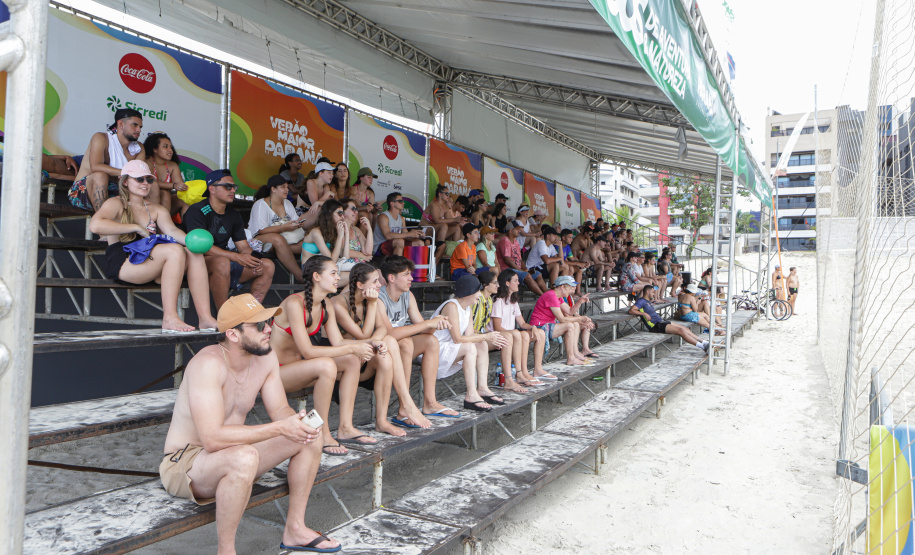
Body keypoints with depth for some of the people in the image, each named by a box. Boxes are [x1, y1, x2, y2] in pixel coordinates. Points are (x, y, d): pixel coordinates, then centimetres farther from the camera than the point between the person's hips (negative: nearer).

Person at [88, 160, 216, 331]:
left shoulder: (157, 210, 24)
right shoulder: (116, 204, 8)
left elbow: (172, 230, 4)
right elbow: (95, 225, -14)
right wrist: (136, 227, -10)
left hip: (152, 269, 6)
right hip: (123, 264, -5)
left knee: (195, 254, -21)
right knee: (175, 250, -30)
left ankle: (205, 318, -31)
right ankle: (169, 318, -35)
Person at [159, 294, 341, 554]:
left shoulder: (265, 357, -5)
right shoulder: (208, 364, -29)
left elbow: (280, 409, 1)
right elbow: (212, 438, -35)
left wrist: (298, 422, -23)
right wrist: (280, 429, -35)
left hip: (231, 452, 8)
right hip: (184, 462, -8)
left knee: (309, 437, -3)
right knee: (244, 457, -39)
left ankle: (295, 529, 8)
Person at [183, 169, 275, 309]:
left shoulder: (234, 216, 14)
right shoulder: (196, 211, -8)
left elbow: (244, 246, 10)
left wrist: (252, 260, -15)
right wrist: (237, 257, -26)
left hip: (228, 261, 7)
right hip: (201, 263, -7)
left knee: (268, 265, -9)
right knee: (222, 262, -39)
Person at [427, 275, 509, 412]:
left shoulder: (467, 307, 10)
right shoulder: (451, 306, -20)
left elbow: (470, 334, 1)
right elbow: (458, 339, -26)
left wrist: (491, 338, -15)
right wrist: (486, 336, -20)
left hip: (450, 349, 10)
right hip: (435, 351, -10)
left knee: (482, 345, -1)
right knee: (470, 347, -29)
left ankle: (482, 388, -4)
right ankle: (471, 396, -30)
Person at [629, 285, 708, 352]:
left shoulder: (648, 301, 20)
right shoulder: (641, 301, -8)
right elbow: (631, 310, -20)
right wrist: (644, 314, -21)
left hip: (660, 321, 10)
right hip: (655, 326, -10)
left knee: (685, 328, 5)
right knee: (681, 330, -17)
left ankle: (702, 342, 7)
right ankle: (703, 346, -16)